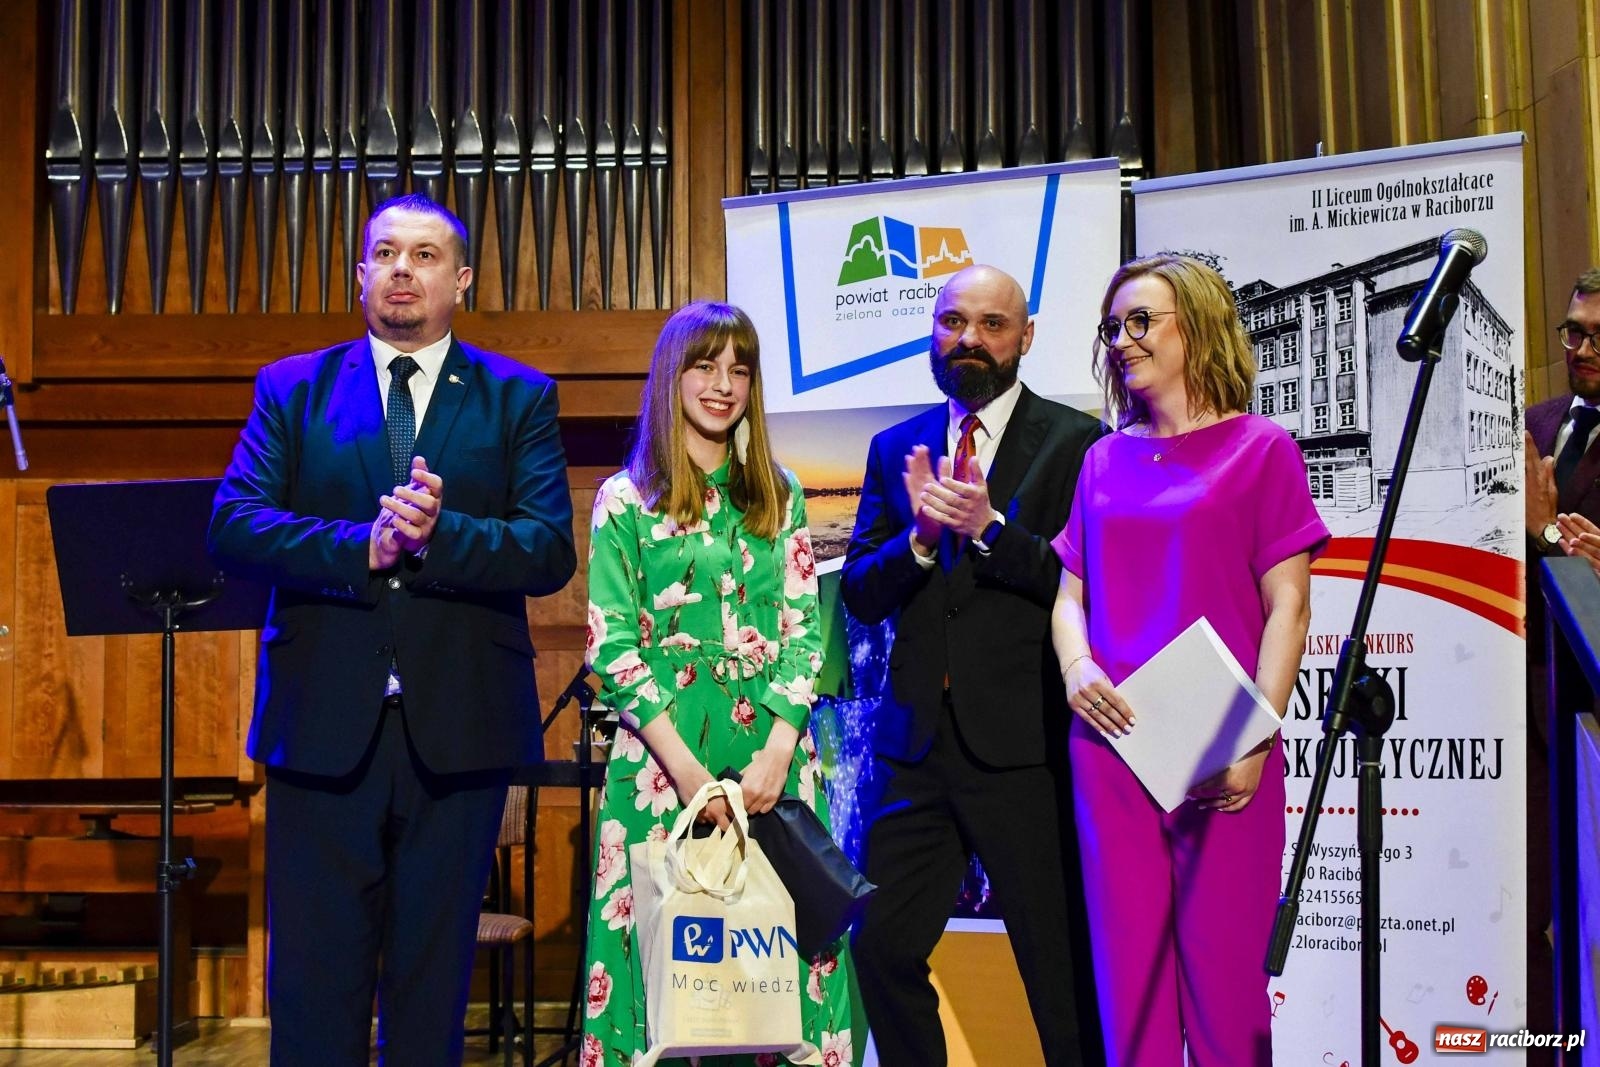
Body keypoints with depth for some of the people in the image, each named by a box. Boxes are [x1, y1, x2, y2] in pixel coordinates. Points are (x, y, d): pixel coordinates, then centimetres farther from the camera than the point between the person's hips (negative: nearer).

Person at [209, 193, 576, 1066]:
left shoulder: (519, 398, 7)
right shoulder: (291, 388, 9)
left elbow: (551, 551, -5)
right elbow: (233, 525, -4)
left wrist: (439, 532, -21)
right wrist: (363, 544, -18)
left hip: (457, 729, 0)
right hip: (323, 724, 0)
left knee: (434, 977, 11)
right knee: (313, 982, 5)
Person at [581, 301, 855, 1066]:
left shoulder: (779, 497, 12)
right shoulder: (626, 499, 3)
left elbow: (805, 628, 6)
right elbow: (612, 646, -3)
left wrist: (779, 747, -9)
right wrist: (685, 764, -12)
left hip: (773, 753, 2)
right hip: (665, 752, -2)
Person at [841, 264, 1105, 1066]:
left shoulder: (1074, 442, -1)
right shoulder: (896, 449, 13)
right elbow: (860, 593, 7)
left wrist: (989, 527, -19)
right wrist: (921, 536, -12)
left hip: (1024, 745, -4)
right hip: (916, 742, 5)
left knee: (1061, 965, 3)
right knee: (881, 946, 7)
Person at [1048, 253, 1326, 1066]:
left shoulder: (1259, 449, 1)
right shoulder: (1105, 460, 12)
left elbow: (1288, 606, -3)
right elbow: (1070, 589, 16)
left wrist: (1253, 741, -12)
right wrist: (1074, 663, -6)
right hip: (1113, 740, 4)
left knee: (1223, 965, 1)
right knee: (1128, 964, 7)